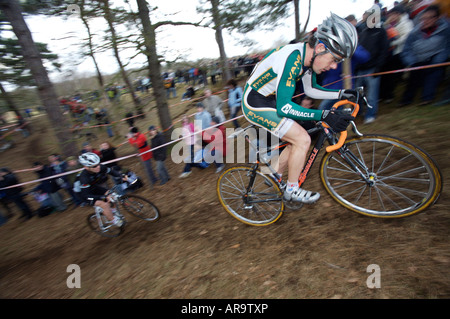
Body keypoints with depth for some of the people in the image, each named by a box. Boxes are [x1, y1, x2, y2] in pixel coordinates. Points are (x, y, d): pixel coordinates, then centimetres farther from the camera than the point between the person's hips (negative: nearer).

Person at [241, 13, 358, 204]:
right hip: (255, 104, -9)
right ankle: (292, 190, 4)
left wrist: (341, 94, 5)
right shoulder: (292, 59, -28)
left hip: (270, 101, 9)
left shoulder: (308, 56, 0)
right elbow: (284, 107, -31)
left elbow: (310, 89, 14)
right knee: (303, 139, -15)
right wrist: (324, 116, -34)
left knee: (298, 141, 11)